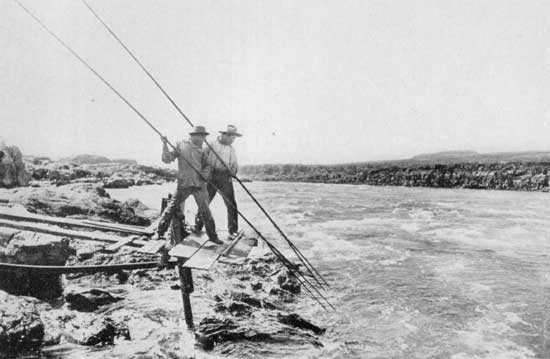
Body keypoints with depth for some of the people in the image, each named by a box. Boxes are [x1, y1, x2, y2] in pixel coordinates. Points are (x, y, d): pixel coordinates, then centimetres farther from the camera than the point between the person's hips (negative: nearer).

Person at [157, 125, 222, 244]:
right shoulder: (180, 146, 2)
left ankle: (213, 236, 13)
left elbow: (205, 166, 20)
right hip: (184, 184, -2)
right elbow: (167, 159, -1)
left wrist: (204, 174, -1)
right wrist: (165, 145, -13)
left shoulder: (200, 150, 11)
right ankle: (160, 232, 16)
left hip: (199, 184, 3)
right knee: (171, 208, 0)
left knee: (205, 210, 3)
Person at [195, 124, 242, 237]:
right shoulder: (211, 145, 3)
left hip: (225, 178, 2)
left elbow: (235, 165, 18)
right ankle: (197, 227, 20)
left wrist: (233, 171, -4)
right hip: (211, 177, -2)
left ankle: (233, 230, 7)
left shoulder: (231, 149, 15)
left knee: (231, 205, -4)